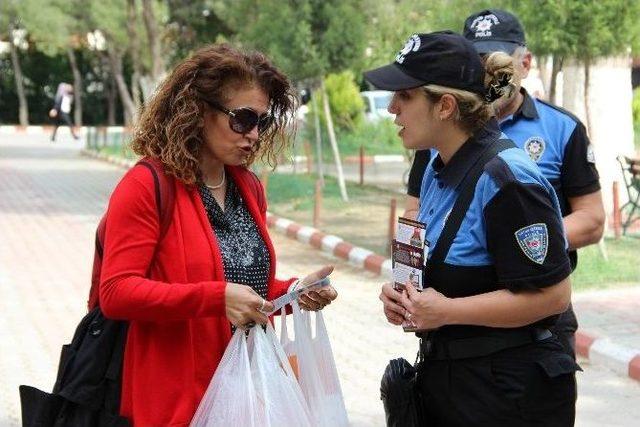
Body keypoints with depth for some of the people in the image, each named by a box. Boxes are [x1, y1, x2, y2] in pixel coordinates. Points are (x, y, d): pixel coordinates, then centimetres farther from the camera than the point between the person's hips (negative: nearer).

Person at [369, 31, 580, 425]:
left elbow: (551, 295, -23)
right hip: (444, 376, 9)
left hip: (508, 392, -9)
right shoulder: (438, 169, 7)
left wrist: (445, 311, -19)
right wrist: (403, 297, 1)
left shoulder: (505, 178, -22)